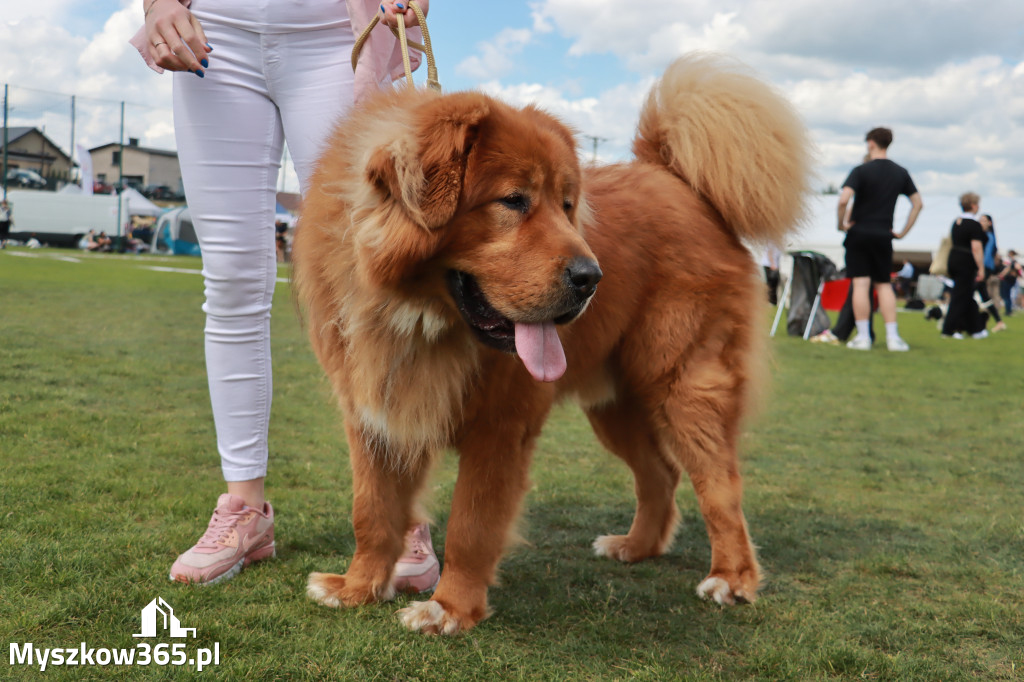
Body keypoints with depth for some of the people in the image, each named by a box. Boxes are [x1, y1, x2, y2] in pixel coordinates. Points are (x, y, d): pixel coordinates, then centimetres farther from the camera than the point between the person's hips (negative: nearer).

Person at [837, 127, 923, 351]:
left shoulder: (862, 170, -9)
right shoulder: (900, 173, 7)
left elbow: (843, 199, -21)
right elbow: (918, 203, 10)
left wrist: (841, 223, -7)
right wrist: (903, 232, 12)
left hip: (859, 233, -4)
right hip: (883, 236, 4)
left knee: (861, 284, -4)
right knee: (884, 285, 11)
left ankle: (863, 337, -4)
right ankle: (893, 337, 5)